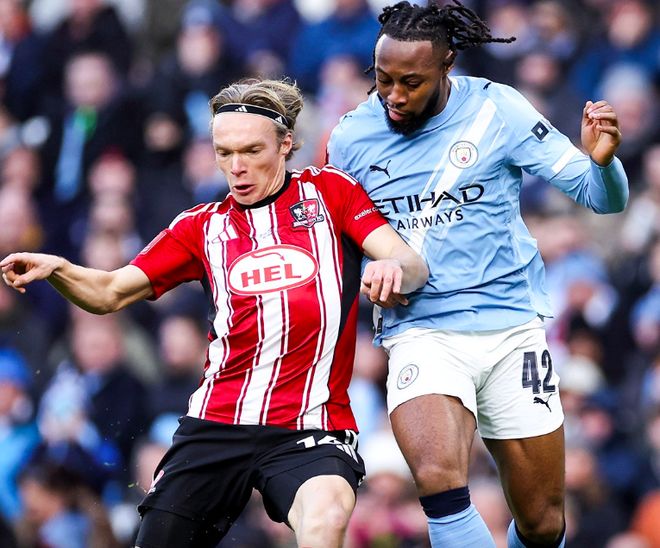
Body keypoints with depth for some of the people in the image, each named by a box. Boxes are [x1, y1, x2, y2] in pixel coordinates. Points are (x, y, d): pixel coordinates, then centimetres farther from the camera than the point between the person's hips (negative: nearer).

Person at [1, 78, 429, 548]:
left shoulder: (329, 191, 8)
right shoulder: (204, 227, 16)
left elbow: (411, 263, -3)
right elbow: (109, 294, 15)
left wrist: (395, 269, -28)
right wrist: (56, 269, -6)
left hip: (310, 431, -4)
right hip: (217, 426, 4)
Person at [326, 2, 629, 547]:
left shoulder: (496, 110, -6)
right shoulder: (351, 138, -1)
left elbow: (603, 198, -4)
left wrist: (601, 159, -26)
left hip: (512, 325, 0)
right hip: (420, 333, 0)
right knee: (439, 481, -29)